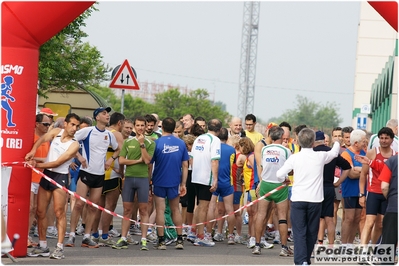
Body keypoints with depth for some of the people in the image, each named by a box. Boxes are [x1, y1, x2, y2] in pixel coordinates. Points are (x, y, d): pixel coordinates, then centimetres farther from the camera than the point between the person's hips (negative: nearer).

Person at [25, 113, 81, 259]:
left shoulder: (74, 144, -10)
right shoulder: (56, 132, 4)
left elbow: (58, 163, -15)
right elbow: (42, 139, -12)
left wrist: (37, 165, -17)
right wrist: (33, 150, -31)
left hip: (60, 177, -5)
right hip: (46, 174, 5)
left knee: (59, 212, -11)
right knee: (41, 212, 6)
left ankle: (59, 247, -10)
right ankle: (43, 246, 15)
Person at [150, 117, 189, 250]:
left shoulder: (156, 143, -10)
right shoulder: (181, 143, -1)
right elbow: (185, 165, 1)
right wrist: (183, 184, 8)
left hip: (159, 181, -3)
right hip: (175, 182, 3)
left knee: (160, 210, 3)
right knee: (175, 209, 15)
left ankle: (161, 241, 1)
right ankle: (180, 240, 13)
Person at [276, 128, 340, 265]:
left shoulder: (294, 157, -4)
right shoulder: (320, 156, -1)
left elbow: (279, 174, 2)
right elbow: (334, 152, 21)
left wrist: (286, 179, 26)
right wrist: (337, 143, 43)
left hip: (298, 199, -1)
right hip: (315, 200, 1)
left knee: (299, 232, -2)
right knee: (311, 233, 13)